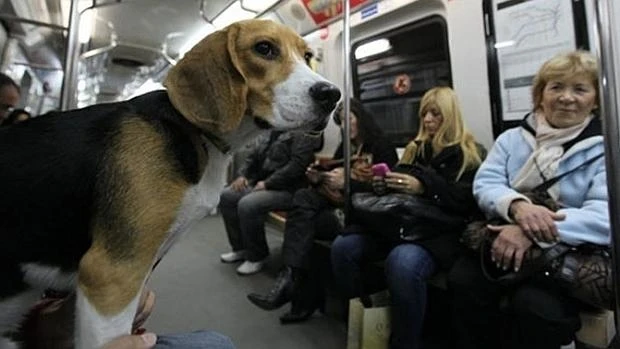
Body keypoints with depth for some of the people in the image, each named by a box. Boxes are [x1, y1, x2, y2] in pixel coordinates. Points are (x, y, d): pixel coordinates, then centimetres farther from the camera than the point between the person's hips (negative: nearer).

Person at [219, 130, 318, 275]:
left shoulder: (304, 136, -11)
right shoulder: (273, 133, 15)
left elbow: (296, 165, -23)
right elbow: (254, 155, 19)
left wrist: (268, 183, -22)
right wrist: (242, 175, 2)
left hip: (287, 189, -9)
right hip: (261, 183, 9)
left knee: (247, 205, -28)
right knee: (227, 196, 0)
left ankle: (257, 256, -5)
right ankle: (241, 248, 11)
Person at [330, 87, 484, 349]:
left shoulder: (470, 154, 8)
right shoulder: (415, 149, 24)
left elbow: (469, 200, -6)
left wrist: (424, 187, -17)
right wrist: (384, 184, 3)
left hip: (439, 231, -5)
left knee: (402, 263, -38)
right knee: (343, 247, -20)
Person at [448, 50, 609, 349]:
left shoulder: (604, 149, 1)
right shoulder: (511, 138, 11)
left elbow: (605, 216, -14)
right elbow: (484, 185, -2)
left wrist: (531, 232, -30)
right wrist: (518, 204, -26)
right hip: (503, 243, 2)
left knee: (534, 305, -31)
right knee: (463, 280, -26)